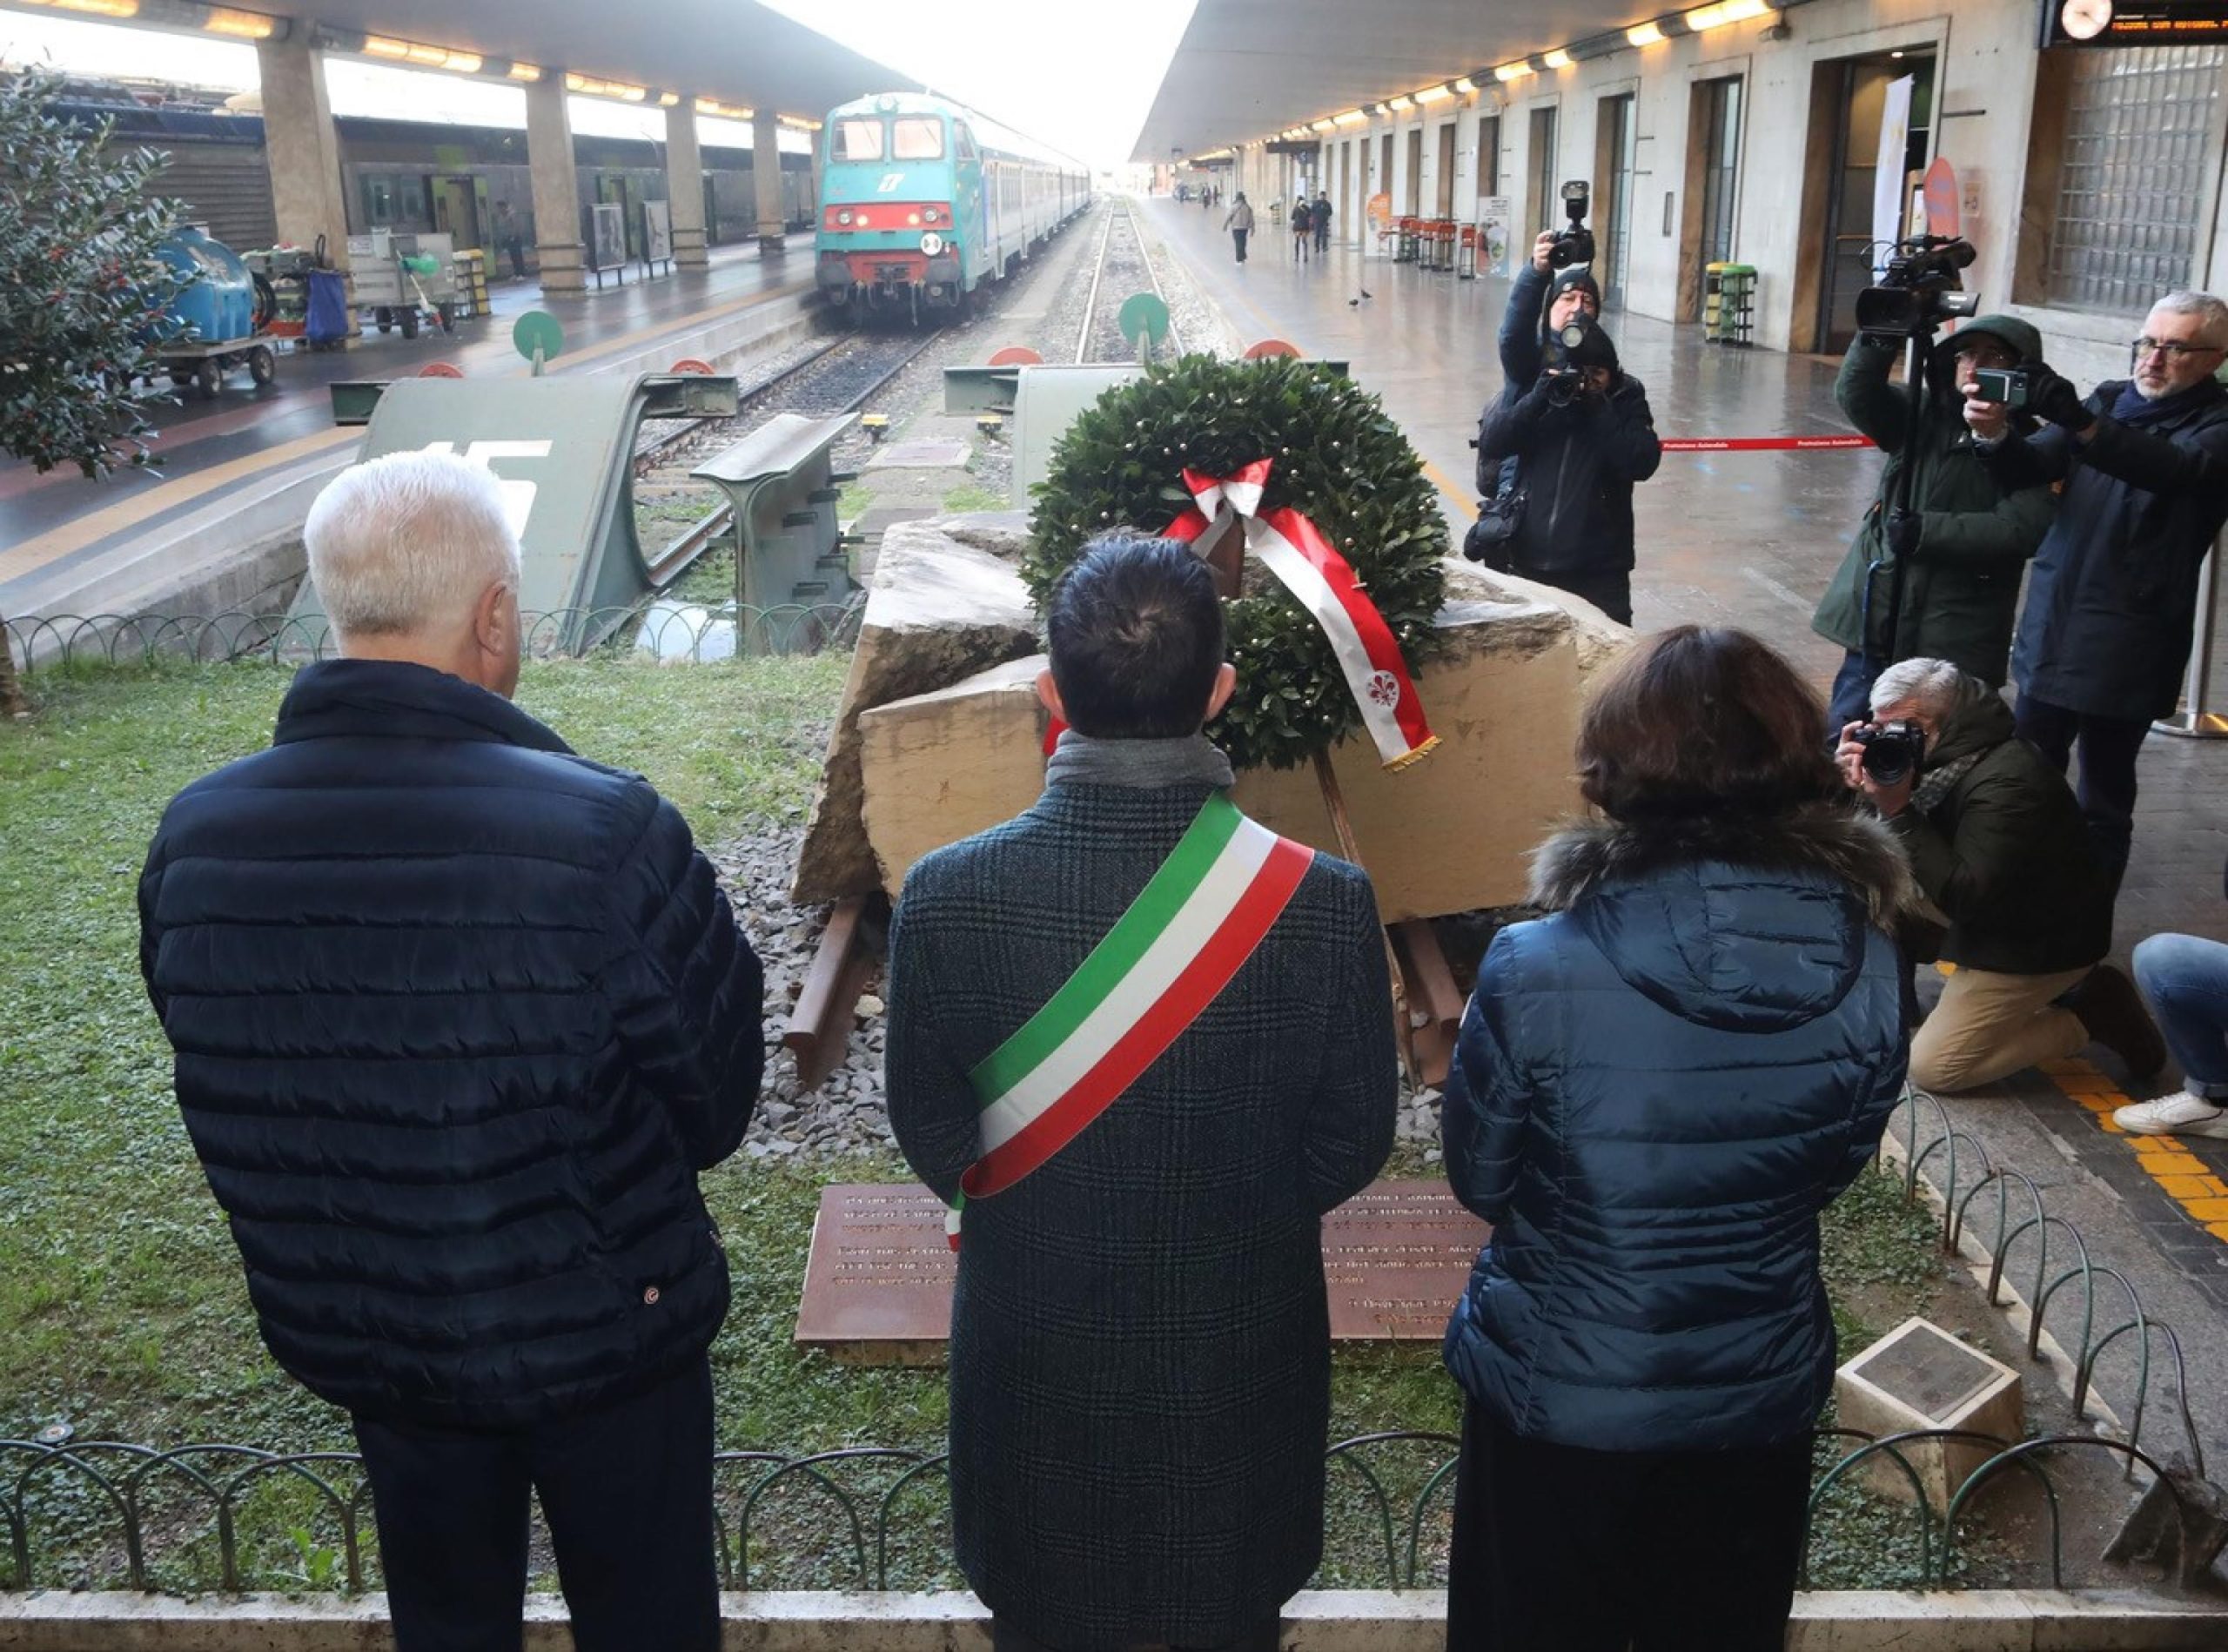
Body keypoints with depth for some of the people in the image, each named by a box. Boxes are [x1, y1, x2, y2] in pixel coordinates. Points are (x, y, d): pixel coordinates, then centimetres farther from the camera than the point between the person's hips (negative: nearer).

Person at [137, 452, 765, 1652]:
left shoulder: (191, 840, -15)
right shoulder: (608, 834, -29)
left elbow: (231, 1095, 0)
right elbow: (715, 1109, -16)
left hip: (349, 1336, 4)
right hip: (602, 1330, -4)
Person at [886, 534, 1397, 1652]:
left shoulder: (946, 897, -21)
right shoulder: (1323, 902, -22)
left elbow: (930, 1135, -7)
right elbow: (1354, 1141, -9)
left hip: (1033, 1351, 0)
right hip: (1240, 1351, 0)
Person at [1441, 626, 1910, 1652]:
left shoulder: (1535, 972, -26)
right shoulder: (1868, 969, -16)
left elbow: (1478, 1180, -9)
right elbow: (1829, 1173, 0)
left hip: (1555, 1403, -3)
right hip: (1760, 1402, 3)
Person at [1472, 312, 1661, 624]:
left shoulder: (1625, 401, 1)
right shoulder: (1531, 389, 3)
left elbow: (1643, 464, -14)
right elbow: (1490, 444, -10)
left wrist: (1601, 412, -17)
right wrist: (1537, 399, -19)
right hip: (1527, 562, 2)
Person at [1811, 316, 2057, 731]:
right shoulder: (1919, 414, 9)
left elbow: (2019, 529, -15)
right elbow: (1856, 394, -8)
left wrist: (1924, 531, -19)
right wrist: (1883, 333, -22)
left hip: (1957, 640, -4)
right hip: (1876, 619, 4)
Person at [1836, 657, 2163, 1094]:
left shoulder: (2006, 784, -31)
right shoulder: (1944, 756, -2)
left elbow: (1963, 900, -32)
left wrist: (1898, 810, -34)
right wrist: (1860, 787, -18)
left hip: (2042, 945, -9)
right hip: (1994, 917, 9)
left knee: (1932, 1068, -10)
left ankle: (2090, 1014, 0)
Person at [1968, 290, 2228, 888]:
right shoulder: (2109, 400, 10)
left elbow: (2174, 465, -29)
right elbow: (2032, 468, 2)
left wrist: (2079, 423, -45)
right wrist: (1997, 436, -22)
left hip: (2125, 647, -5)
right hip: (2052, 629, 5)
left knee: (2102, 803, 3)